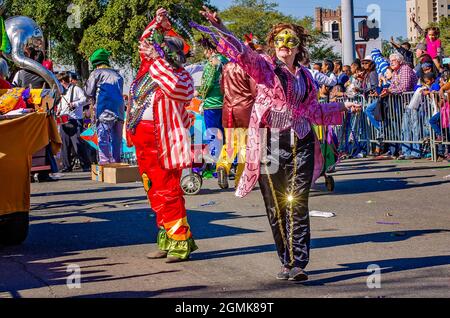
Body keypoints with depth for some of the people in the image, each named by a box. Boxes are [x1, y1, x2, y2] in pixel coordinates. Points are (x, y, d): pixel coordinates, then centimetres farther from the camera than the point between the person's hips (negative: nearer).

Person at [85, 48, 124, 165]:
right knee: (116, 139, 9)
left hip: (104, 110, -5)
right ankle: (115, 161, 9)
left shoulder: (96, 73, 3)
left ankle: (104, 161, -14)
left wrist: (86, 84, 24)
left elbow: (89, 92, 4)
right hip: (119, 110, 5)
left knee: (103, 138, -6)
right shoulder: (117, 75, 20)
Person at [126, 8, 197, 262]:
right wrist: (159, 25, 14)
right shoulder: (150, 69, 13)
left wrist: (156, 58, -26)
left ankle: (180, 242, -2)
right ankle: (167, 240, 19)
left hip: (163, 140, -8)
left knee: (168, 192, -8)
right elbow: (146, 43, 29)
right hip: (142, 138, 8)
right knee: (154, 192, 11)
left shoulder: (182, 77, -8)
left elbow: (176, 88, -31)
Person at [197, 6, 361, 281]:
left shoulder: (304, 75, 16)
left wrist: (342, 107, 25)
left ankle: (297, 264, -8)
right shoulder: (265, 66, 4)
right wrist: (221, 30, -32)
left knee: (297, 205, -6)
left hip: (300, 145, 2)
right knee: (276, 207, 3)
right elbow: (244, 54, -16)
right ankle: (288, 261, 15)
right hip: (270, 144, -2)